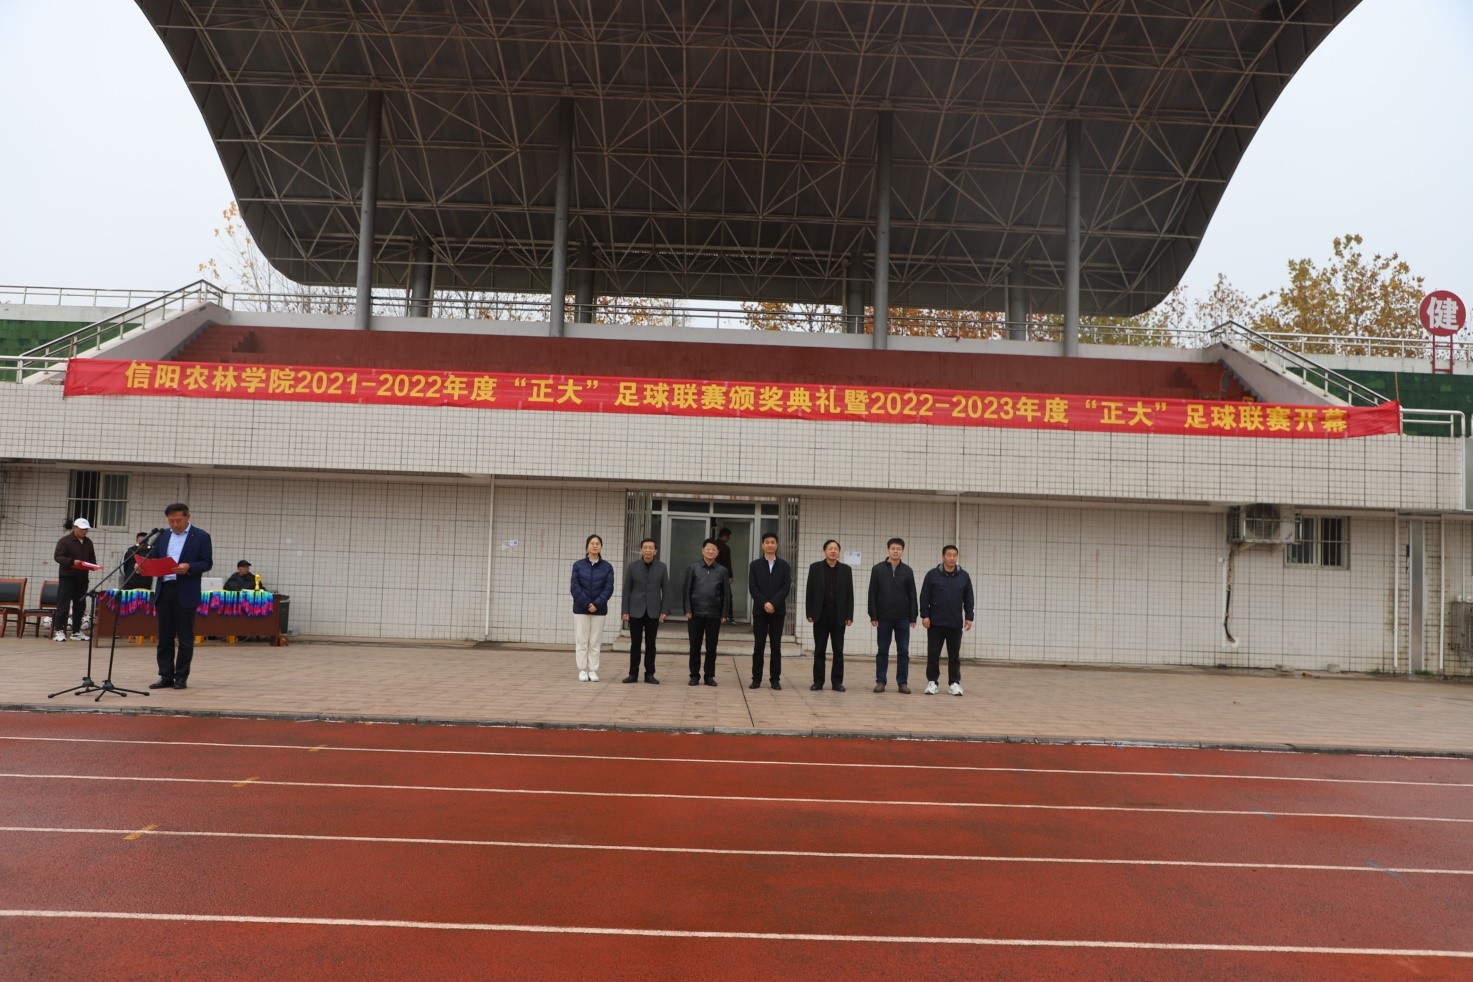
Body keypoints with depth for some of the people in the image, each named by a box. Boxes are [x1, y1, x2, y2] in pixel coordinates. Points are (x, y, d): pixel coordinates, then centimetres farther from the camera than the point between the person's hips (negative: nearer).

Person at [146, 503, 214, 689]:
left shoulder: (201, 536, 0)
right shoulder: (163, 536, 14)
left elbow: (207, 563, -5)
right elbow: (152, 558, 13)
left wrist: (189, 567, -22)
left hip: (185, 593, -5)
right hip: (164, 590, 5)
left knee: (185, 638, 1)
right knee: (164, 637, 7)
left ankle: (181, 677, 7)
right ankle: (166, 676, 13)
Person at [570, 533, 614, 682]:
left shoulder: (607, 567, 2)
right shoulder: (578, 565, 0)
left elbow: (608, 588, -2)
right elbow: (575, 587, -4)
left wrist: (597, 604, -13)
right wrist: (586, 604, -12)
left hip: (599, 609, 1)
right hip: (581, 608, 0)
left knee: (595, 642, 4)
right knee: (581, 641, 2)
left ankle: (593, 670, 9)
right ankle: (583, 670, 8)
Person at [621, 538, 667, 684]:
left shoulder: (662, 567, 2)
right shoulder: (632, 567, 2)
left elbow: (665, 590, 3)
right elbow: (626, 590, 2)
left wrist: (664, 611, -3)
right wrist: (625, 611, -3)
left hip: (653, 612, 0)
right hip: (636, 611, 0)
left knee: (650, 644, 5)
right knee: (635, 643, 3)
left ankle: (649, 674, 11)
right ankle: (633, 674, 10)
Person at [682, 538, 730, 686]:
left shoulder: (722, 571, 3)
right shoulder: (693, 568, 2)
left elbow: (726, 594, 5)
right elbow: (686, 590, 2)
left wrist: (725, 614, 0)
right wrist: (687, 610, -5)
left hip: (714, 615, 0)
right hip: (695, 614, 0)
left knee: (711, 647, 5)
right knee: (695, 646, 5)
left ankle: (709, 676, 14)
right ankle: (694, 675, 14)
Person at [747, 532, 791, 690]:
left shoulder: (784, 565, 6)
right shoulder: (755, 565, 6)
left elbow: (786, 587, -3)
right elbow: (752, 587, -2)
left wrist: (773, 604, -15)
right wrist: (764, 603, -15)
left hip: (778, 611, 0)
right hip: (759, 610, 0)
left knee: (776, 646, 3)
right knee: (758, 646, 2)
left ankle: (775, 679, 7)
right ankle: (756, 678, 6)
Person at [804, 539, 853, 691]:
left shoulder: (846, 569, 5)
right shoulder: (815, 568, 3)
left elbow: (849, 594, 4)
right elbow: (809, 592, 2)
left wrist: (849, 616, -2)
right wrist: (809, 613, -4)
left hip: (839, 615, 1)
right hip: (820, 614, 0)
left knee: (838, 650, 2)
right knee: (819, 650, 3)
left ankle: (837, 682, 8)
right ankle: (818, 681, 8)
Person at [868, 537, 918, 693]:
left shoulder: (908, 571, 5)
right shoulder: (878, 569, 1)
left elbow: (912, 596, 5)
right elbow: (872, 594, -1)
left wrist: (913, 617, -1)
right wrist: (873, 616, -7)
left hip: (903, 618, 1)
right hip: (883, 618, -1)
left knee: (903, 652, 4)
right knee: (882, 651, 5)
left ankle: (902, 682, 10)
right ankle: (881, 681, 11)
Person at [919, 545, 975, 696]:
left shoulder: (964, 576, 4)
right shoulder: (932, 575, -2)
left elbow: (969, 599, 7)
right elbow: (924, 597, -2)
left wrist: (968, 617, 1)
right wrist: (925, 615, -8)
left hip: (955, 624, 2)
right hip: (935, 623, -1)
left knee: (954, 656, 6)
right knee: (933, 654, 3)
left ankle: (954, 683, 14)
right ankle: (932, 682, 11)